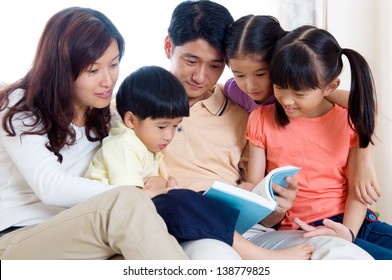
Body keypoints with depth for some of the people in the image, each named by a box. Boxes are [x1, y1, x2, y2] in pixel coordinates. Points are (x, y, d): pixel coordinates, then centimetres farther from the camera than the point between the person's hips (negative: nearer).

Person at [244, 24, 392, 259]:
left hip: (353, 223, 3)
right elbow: (255, 185, 3)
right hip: (303, 231, -3)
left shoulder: (349, 121, 4)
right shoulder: (262, 120, 4)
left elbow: (357, 189, -1)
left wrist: (348, 231, -18)